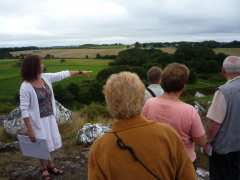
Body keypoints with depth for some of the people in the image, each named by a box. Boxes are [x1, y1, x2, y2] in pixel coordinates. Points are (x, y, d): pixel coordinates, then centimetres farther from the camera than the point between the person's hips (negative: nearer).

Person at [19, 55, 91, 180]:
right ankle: (44, 168, 36)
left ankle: (50, 165, 42)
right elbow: (24, 109, -21)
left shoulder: (46, 77, -4)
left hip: (50, 117, 6)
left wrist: (80, 72, 11)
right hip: (38, 120, -6)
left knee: (49, 143, 20)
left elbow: (62, 74, 6)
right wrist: (29, 129, -21)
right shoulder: (26, 87, -23)